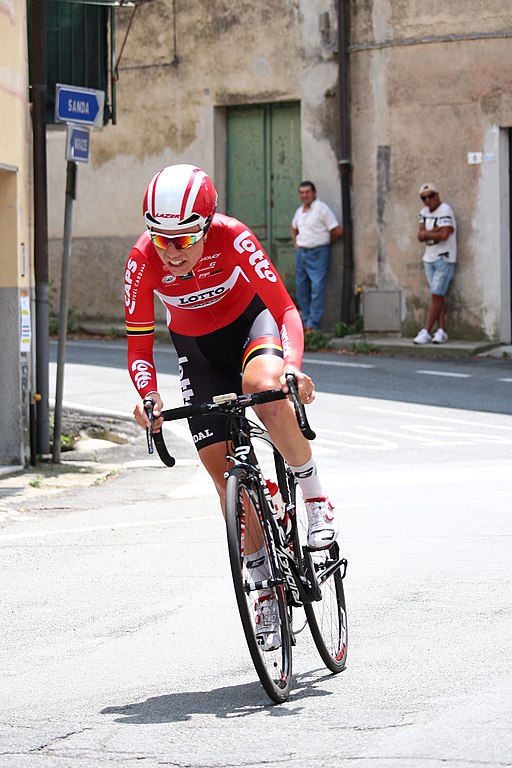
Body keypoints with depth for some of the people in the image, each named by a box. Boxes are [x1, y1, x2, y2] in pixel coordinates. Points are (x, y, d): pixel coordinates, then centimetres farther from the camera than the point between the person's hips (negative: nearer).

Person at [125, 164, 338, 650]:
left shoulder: (232, 238, -31)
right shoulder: (143, 261, -26)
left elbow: (285, 308, -32)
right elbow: (138, 342, -19)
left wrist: (293, 367, -49)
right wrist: (148, 396, -38)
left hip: (250, 321, -3)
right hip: (197, 346, 3)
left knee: (264, 388, -38)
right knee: (224, 472, -5)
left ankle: (315, 498, -18)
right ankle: (265, 583, 9)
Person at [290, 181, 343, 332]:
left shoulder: (321, 209, -9)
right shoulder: (299, 211, 13)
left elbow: (337, 231, -11)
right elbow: (294, 228, 34)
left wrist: (324, 241, 2)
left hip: (318, 253, -7)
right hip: (301, 252, 7)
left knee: (317, 289, -10)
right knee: (302, 288, 8)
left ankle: (313, 325, -11)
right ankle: (305, 321, 15)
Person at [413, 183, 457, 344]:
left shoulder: (445, 211, -12)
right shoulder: (424, 212, 11)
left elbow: (444, 235, -22)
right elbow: (420, 236, 3)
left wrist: (426, 234, -8)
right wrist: (435, 231, -14)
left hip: (444, 259, -8)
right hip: (429, 258, 8)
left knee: (436, 295, -9)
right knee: (438, 296, 6)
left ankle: (426, 332, -11)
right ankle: (441, 331, 7)